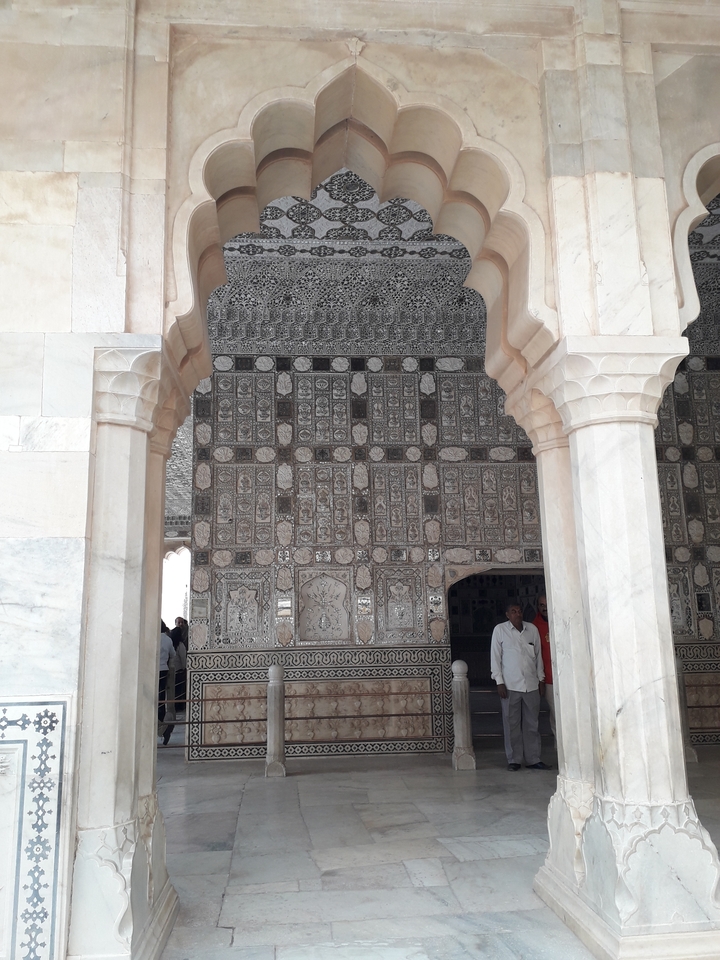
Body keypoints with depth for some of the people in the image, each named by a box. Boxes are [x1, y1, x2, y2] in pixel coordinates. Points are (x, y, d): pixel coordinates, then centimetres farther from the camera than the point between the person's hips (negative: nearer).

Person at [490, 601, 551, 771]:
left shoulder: (532, 629, 7)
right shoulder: (500, 630, -1)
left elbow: (538, 655, 13)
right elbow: (495, 656, 0)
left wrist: (540, 679, 11)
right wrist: (499, 682, -5)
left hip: (531, 685, 3)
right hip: (510, 685, -3)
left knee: (531, 724, 7)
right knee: (512, 724, 2)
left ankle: (533, 759, 15)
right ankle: (514, 759, 11)